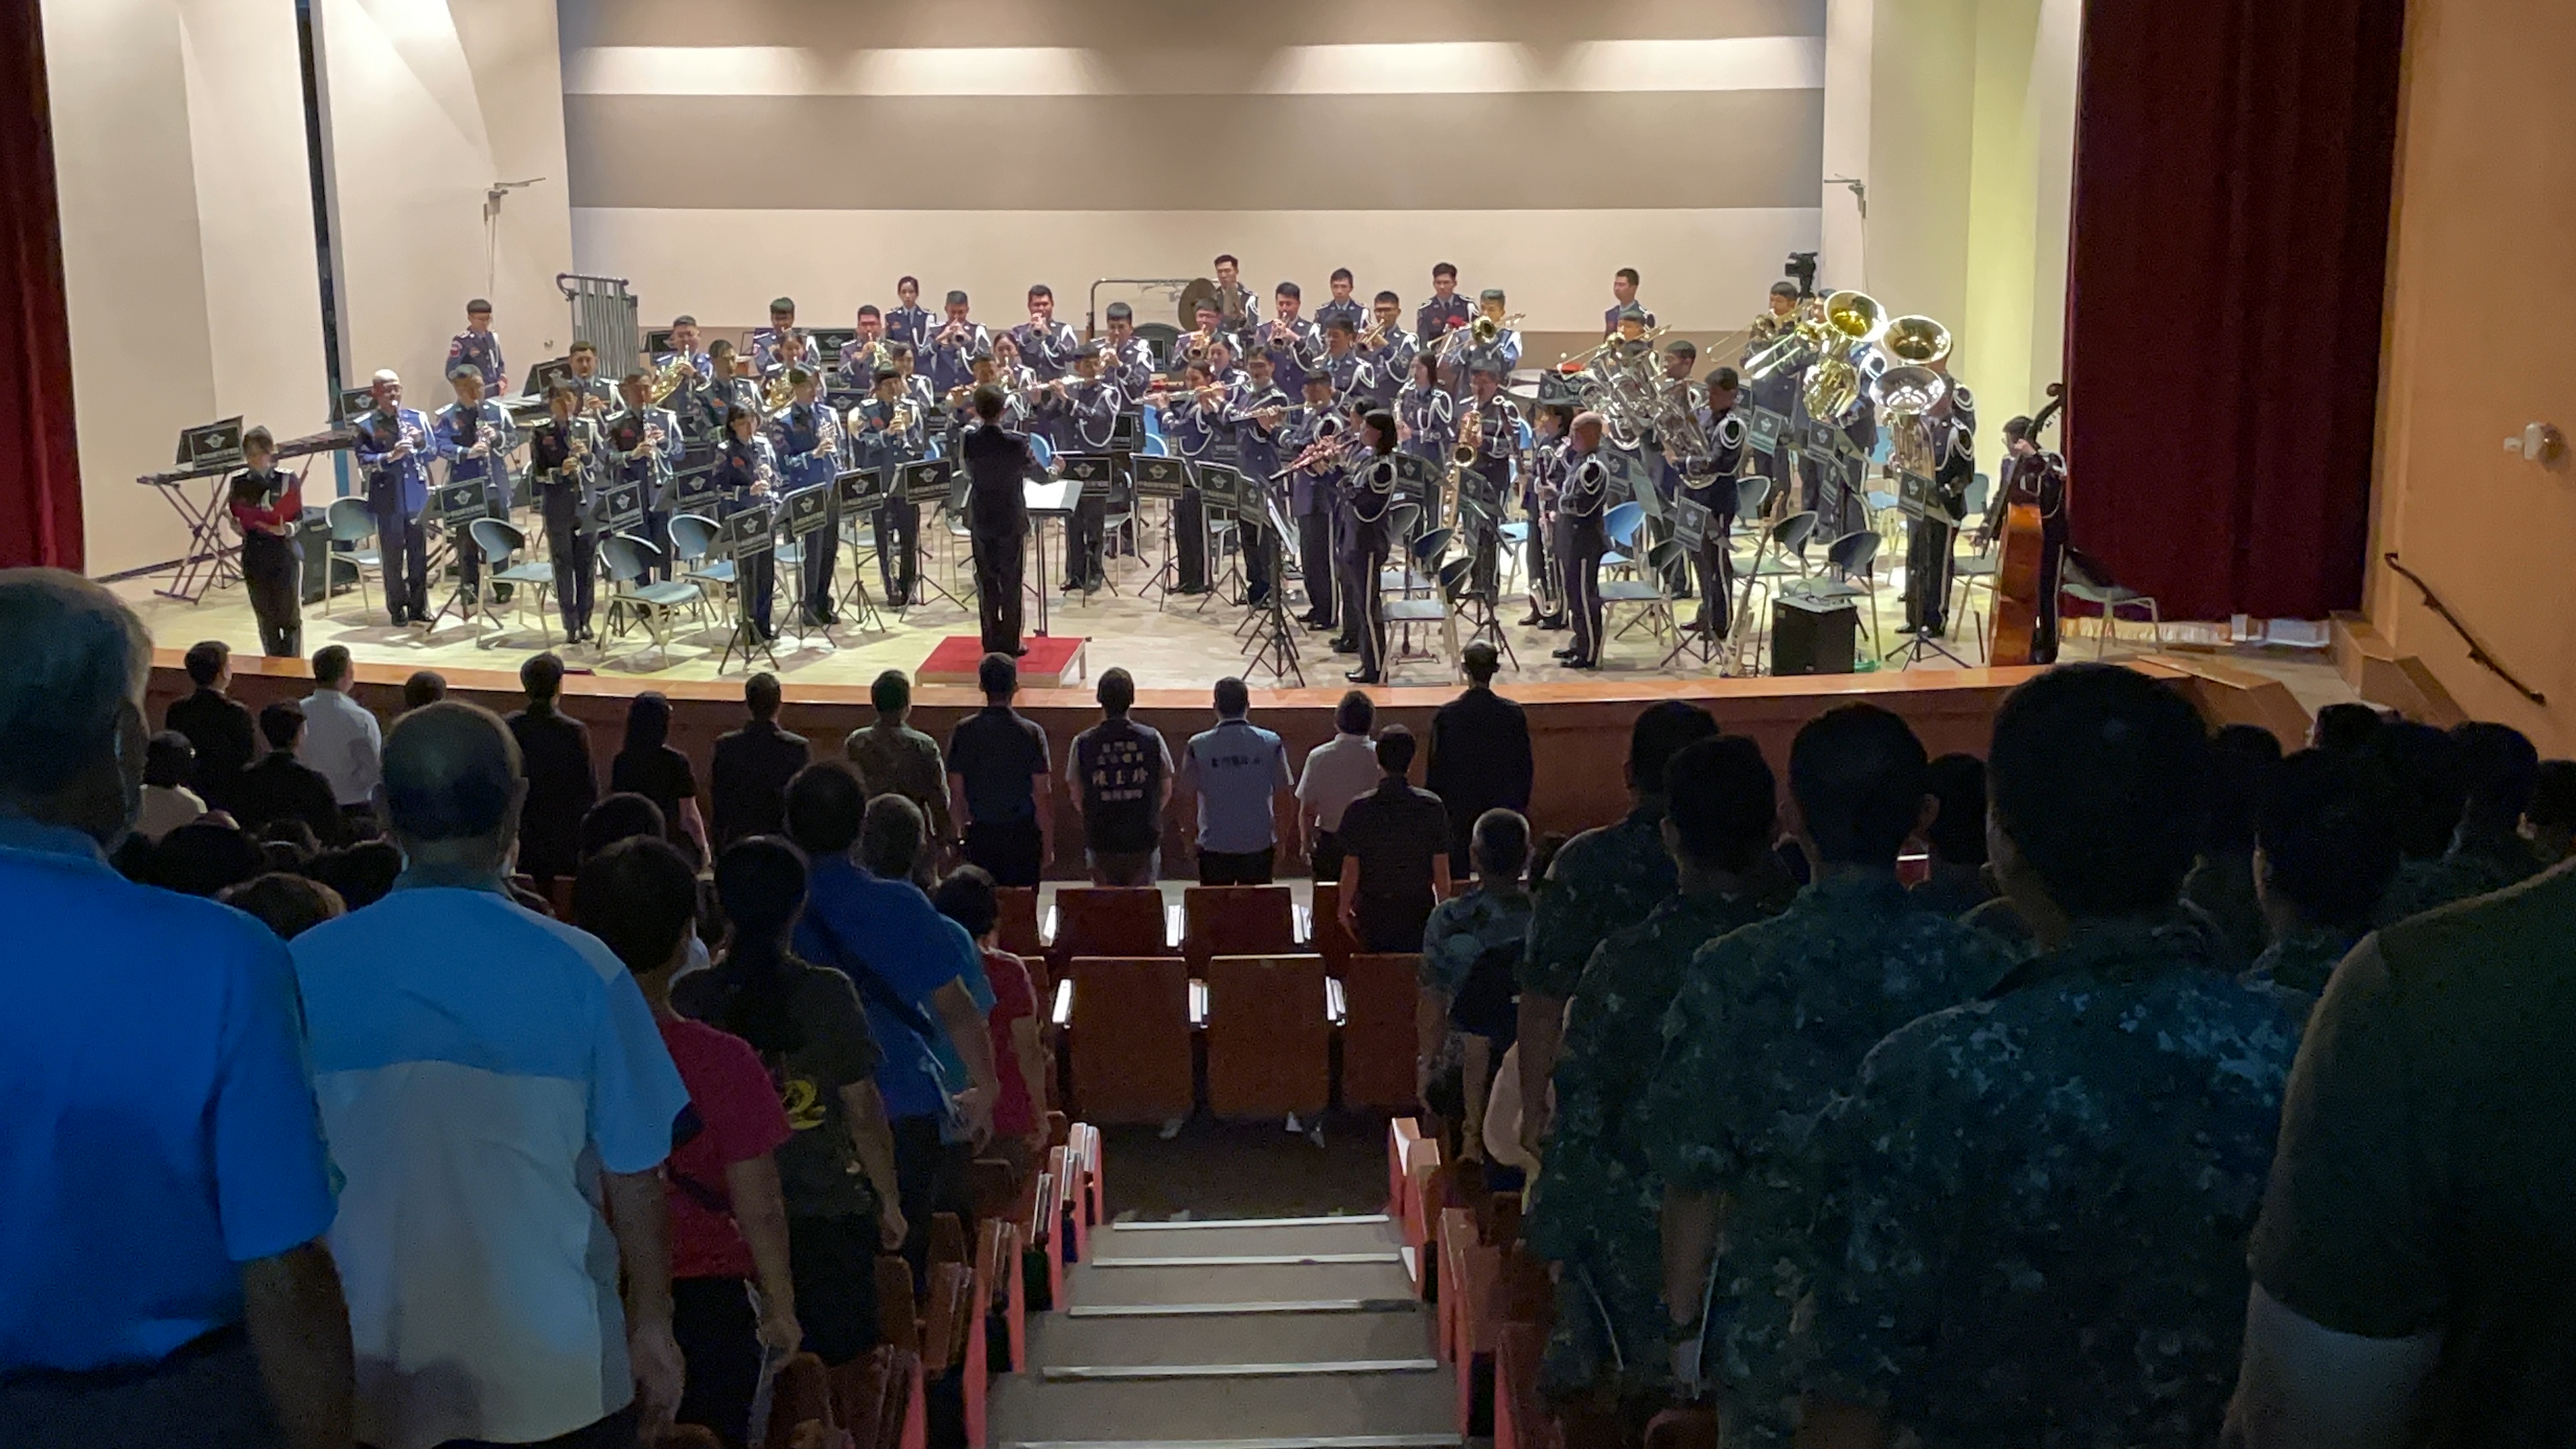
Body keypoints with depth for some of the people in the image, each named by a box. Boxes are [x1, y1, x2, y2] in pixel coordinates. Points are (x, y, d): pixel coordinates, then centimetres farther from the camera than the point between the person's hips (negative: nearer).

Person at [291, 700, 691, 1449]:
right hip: (556, 1377, -1)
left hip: (372, 1379, 2)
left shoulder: (307, 967, -8)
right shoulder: (580, 970, -13)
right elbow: (634, 1176, -7)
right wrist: (652, 1325, 9)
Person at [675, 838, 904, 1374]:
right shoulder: (828, 993, -9)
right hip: (827, 1214, -1)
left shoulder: (688, 997, -5)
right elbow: (863, 1110, -4)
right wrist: (889, 1201, 7)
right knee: (837, 1370, 12)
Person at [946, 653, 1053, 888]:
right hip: (1022, 834, -2)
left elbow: (956, 794, -1)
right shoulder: (1031, 733, -10)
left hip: (980, 835, 2)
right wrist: (1048, 844, 2)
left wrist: (962, 829, 15)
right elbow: (1042, 796, -8)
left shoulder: (963, 732, -5)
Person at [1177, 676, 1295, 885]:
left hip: (1214, 846, -1)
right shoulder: (1271, 743, -5)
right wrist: (1280, 842, 10)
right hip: (1259, 843, 1)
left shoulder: (1198, 746, -8)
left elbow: (1186, 795, -3)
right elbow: (1282, 795, 0)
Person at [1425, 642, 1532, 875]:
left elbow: (1436, 767, -5)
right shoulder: (1513, 713, -8)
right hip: (1503, 806, 1)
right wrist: (1521, 803, 13)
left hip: (1460, 807, -1)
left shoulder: (1447, 715, -12)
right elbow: (1526, 766, 0)